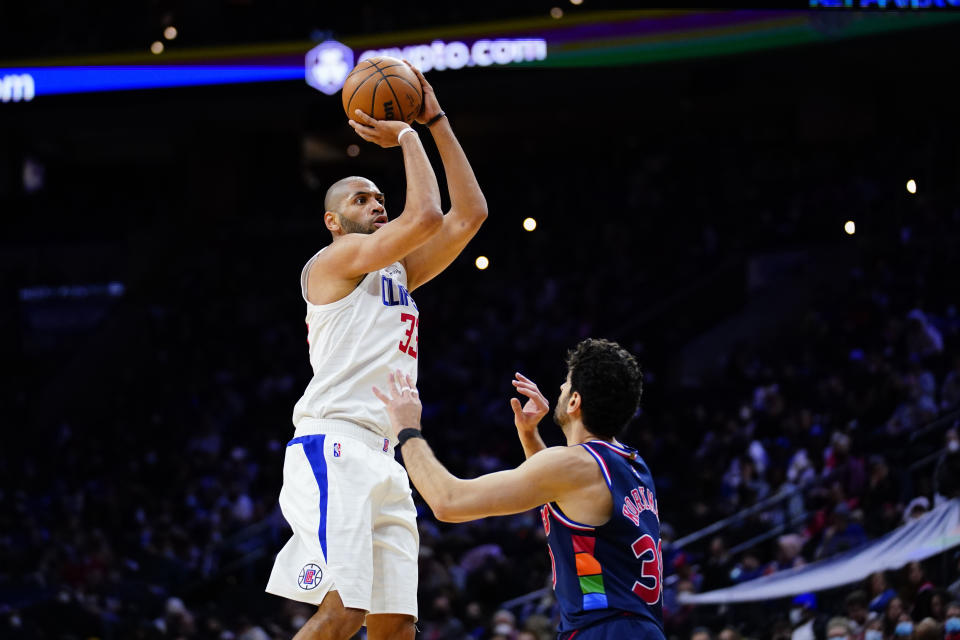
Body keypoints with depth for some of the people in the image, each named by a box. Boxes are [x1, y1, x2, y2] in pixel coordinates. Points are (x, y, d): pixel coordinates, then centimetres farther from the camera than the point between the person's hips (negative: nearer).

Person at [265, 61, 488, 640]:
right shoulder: (333, 260, 2)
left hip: (384, 460, 9)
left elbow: (470, 213, 22)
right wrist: (406, 138, 3)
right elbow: (425, 216, -11)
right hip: (335, 446, -9)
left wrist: (436, 122, 19)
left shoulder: (398, 272, 26)